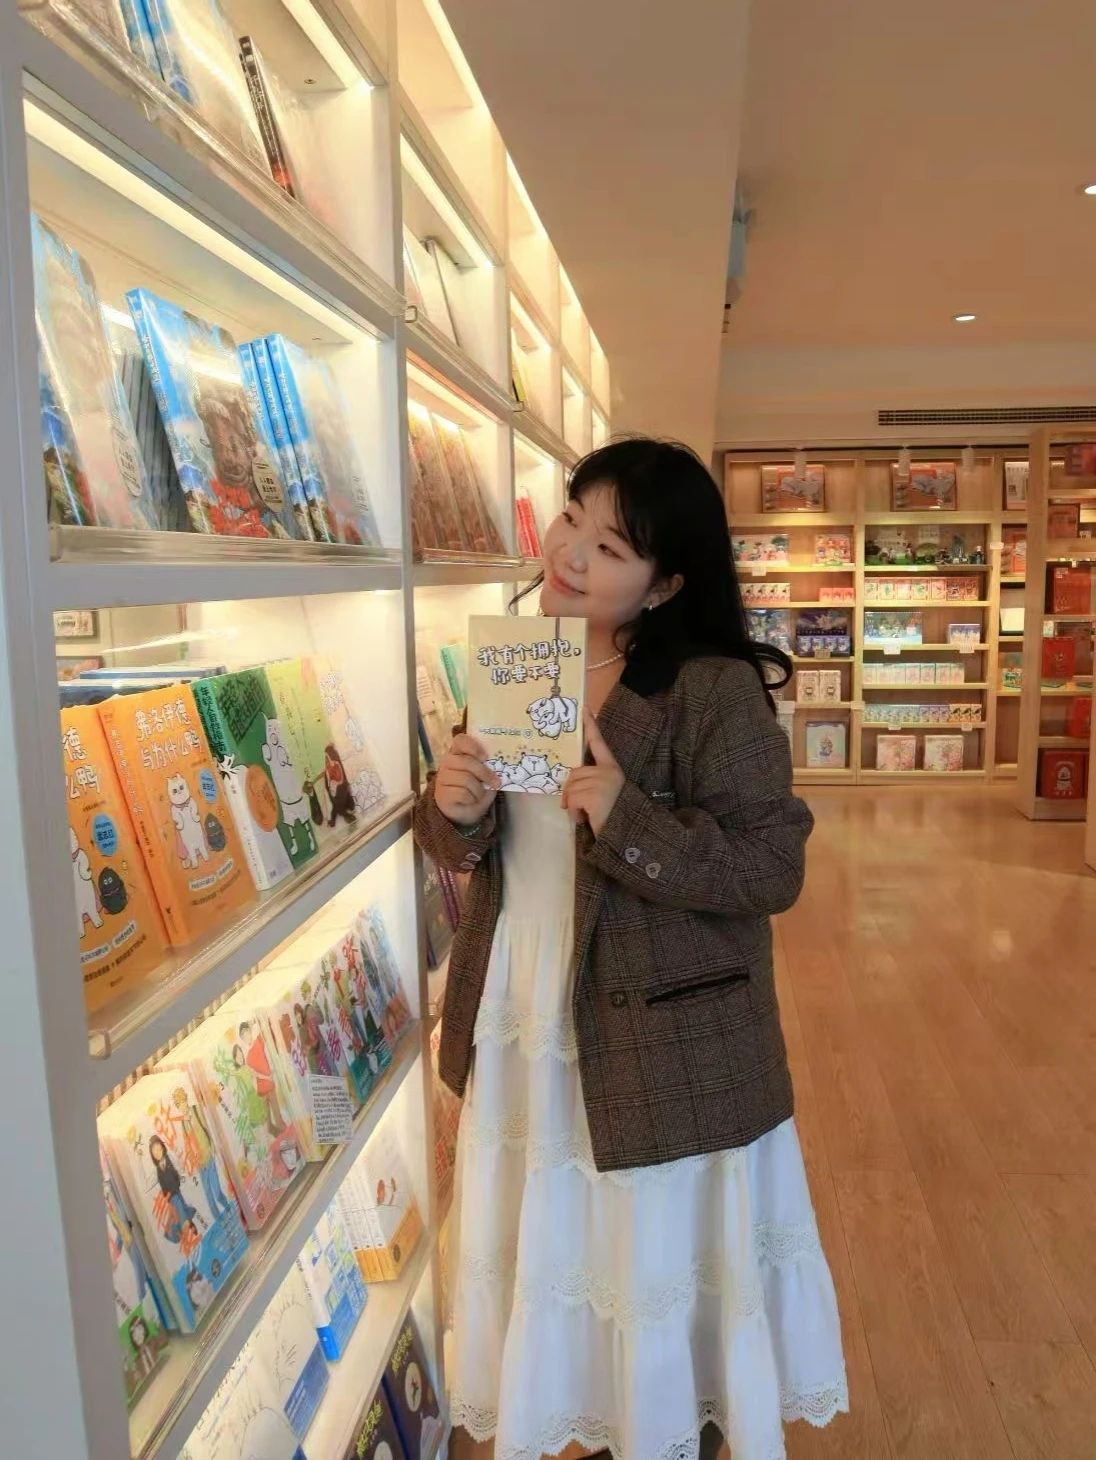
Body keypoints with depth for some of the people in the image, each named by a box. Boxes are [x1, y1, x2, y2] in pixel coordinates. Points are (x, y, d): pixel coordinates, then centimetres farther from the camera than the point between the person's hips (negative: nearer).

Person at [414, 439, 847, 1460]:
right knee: (553, 1252, 22)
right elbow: (472, 853, 8)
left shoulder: (716, 688, -17)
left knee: (663, 1256, 16)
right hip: (524, 1030, 6)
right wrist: (455, 812, -15)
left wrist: (628, 819, -30)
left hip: (664, 1046, -5)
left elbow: (772, 868, -19)